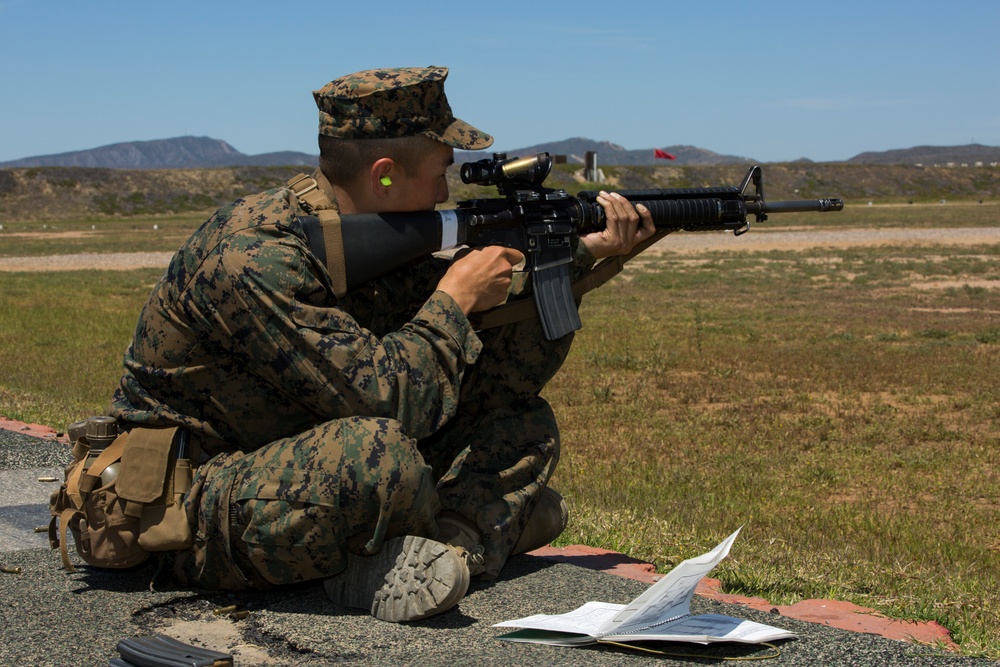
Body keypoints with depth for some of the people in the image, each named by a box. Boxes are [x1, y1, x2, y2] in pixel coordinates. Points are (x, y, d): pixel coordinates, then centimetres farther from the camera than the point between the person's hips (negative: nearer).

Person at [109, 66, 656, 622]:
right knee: (379, 451, -40)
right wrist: (455, 299, -16)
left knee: (524, 424, 4)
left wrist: (583, 254, 2)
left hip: (309, 472, 9)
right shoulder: (253, 257, -26)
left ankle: (436, 551, -18)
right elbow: (388, 401, -30)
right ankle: (467, 534, -10)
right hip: (196, 512, -9)